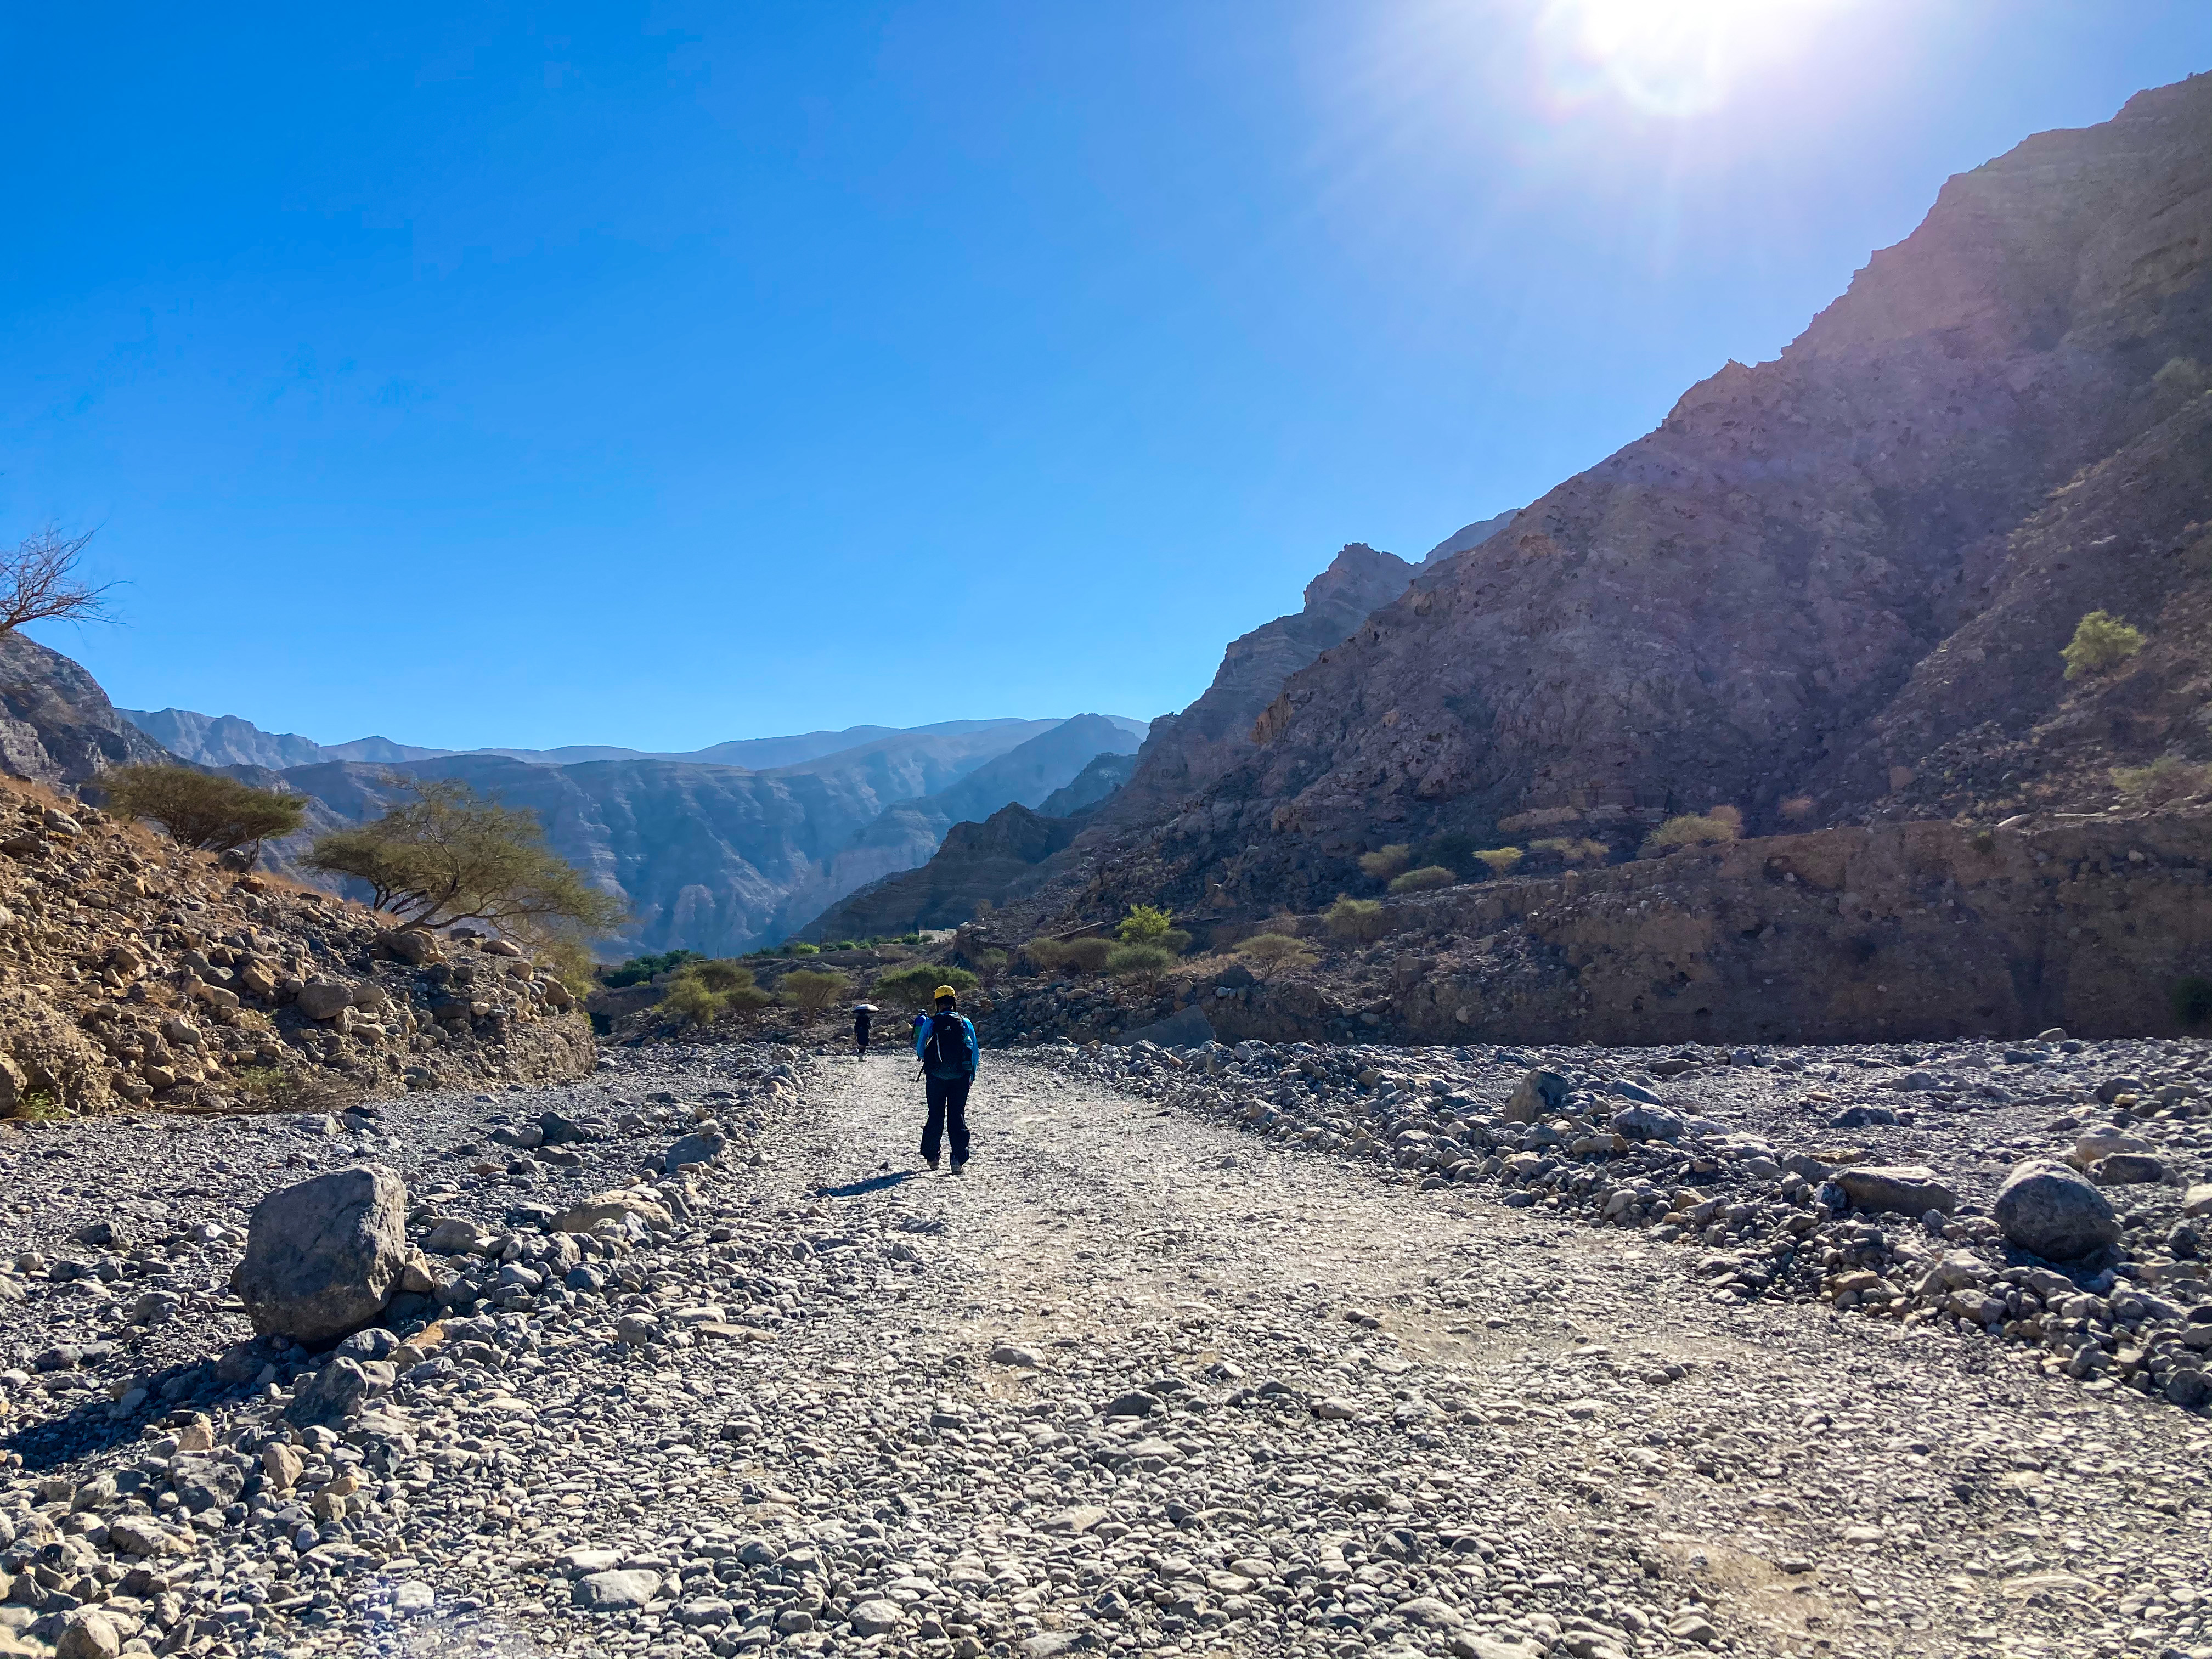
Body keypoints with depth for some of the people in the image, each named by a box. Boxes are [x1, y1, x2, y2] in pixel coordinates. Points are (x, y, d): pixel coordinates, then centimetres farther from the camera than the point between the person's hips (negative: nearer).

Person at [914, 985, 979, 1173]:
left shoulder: (930, 1023, -4)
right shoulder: (965, 1023, -1)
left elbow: (919, 1049, 4)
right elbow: (975, 1051, 0)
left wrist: (923, 1059, 27)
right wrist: (972, 1075, 11)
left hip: (936, 1076, 0)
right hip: (961, 1076, 0)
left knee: (935, 1115, 13)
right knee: (958, 1116, 4)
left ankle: (931, 1157, 20)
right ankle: (958, 1159, -5)